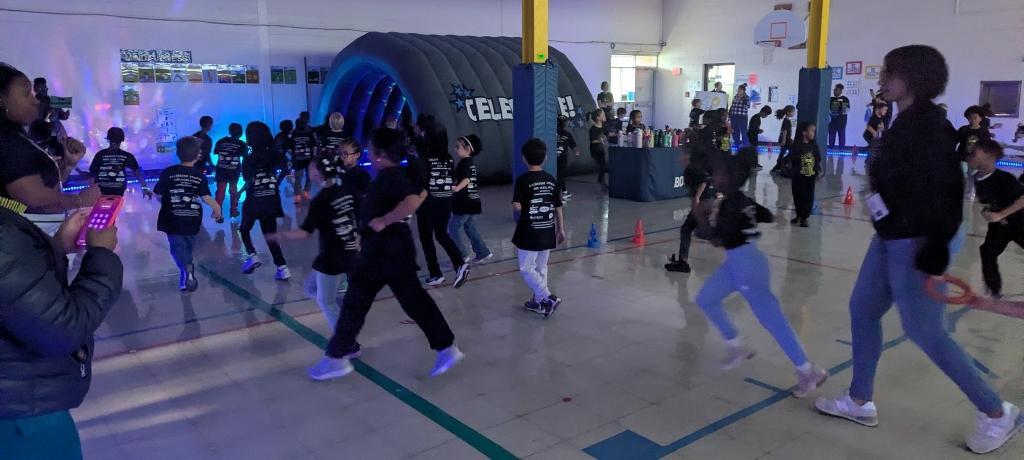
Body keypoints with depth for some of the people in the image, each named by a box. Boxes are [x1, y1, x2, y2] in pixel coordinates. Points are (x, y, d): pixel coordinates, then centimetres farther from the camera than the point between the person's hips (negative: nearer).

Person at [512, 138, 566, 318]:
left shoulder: (522, 180, -13)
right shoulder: (551, 180, 2)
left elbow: (517, 207, -20)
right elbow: (558, 207, 6)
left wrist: (518, 217, 3)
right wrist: (561, 229, 16)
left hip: (529, 233, -5)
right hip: (547, 232, 5)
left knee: (526, 268, 4)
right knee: (541, 268, 17)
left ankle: (548, 298, -9)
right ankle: (538, 301, 27)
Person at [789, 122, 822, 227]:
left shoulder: (814, 145, 4)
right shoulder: (796, 145, -10)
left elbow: (818, 160, 10)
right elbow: (791, 160, -11)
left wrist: (819, 171, 5)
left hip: (810, 176, 3)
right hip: (798, 176, -3)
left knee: (809, 197, 2)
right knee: (798, 196, 10)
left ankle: (804, 218, 12)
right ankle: (798, 215, 29)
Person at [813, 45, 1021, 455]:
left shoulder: (927, 123, -19)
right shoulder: (907, 121, 10)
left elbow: (943, 188, -24)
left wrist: (935, 250, -26)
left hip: (914, 243, -10)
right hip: (891, 238, 10)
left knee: (924, 331, 0)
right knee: (862, 310, 14)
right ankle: (860, 402, 27)